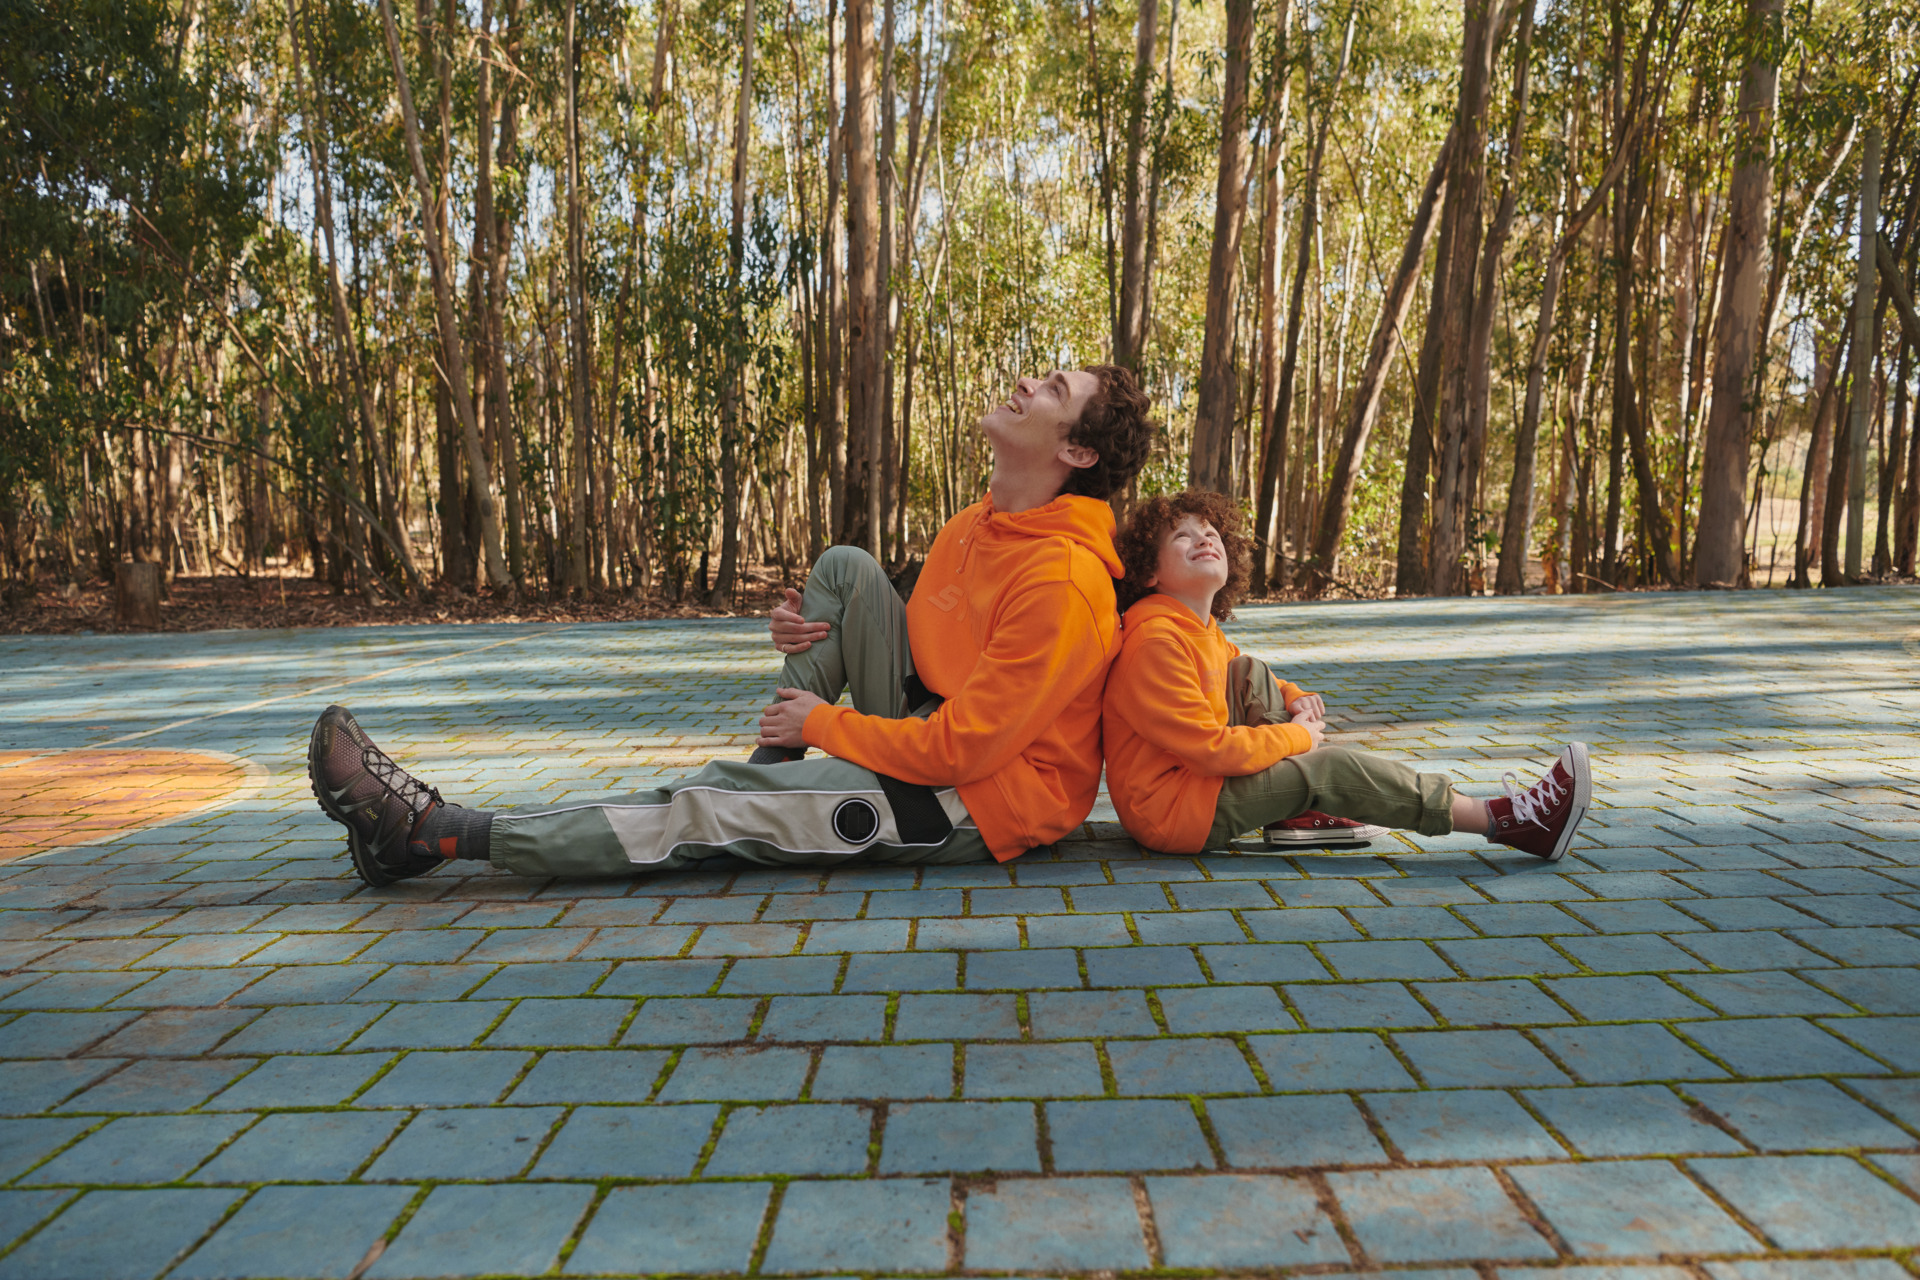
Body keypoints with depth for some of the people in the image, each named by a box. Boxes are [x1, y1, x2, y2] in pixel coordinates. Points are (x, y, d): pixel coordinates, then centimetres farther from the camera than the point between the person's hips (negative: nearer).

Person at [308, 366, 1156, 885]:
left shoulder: (1062, 579, -23)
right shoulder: (976, 528, 7)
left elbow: (961, 749, -25)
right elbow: (919, 641, 17)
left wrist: (823, 722, -11)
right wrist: (806, 632, -3)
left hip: (978, 803, -8)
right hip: (929, 738, 8)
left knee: (706, 811, -15)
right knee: (846, 568, -3)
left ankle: (439, 833, -6)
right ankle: (774, 783, 0)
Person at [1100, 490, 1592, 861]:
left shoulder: (1202, 629, 10)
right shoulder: (1156, 641, -22)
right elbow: (1214, 749, -26)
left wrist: (1294, 700, 1)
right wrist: (1296, 738, -9)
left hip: (1195, 777, 10)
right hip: (1173, 811, -10)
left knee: (1250, 674, 4)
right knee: (1329, 766, -13)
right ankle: (1506, 819, -8)